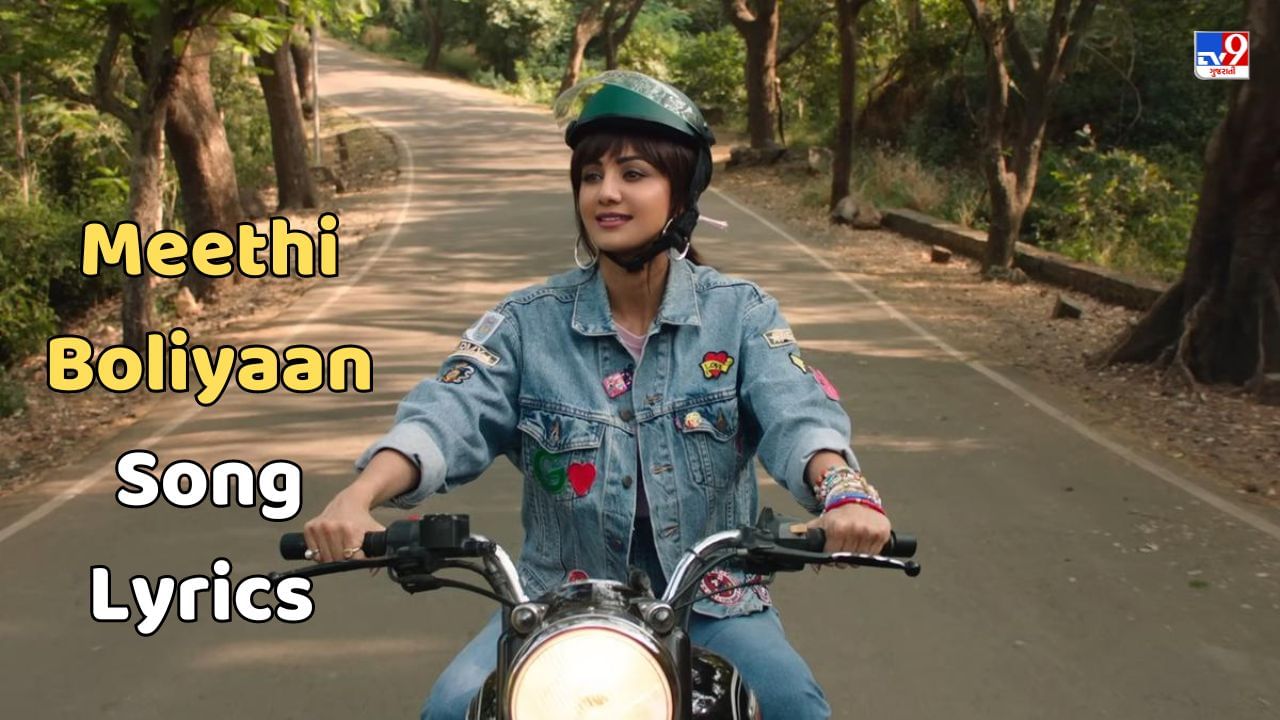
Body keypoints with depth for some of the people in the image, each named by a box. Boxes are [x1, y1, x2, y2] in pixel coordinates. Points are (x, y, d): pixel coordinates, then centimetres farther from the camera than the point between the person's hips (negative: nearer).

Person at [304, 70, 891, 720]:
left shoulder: (740, 313, -2)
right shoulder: (526, 322, -2)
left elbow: (797, 415, -18)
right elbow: (446, 418, -15)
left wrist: (843, 490, -41)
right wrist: (357, 497, -35)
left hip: (711, 598, 0)